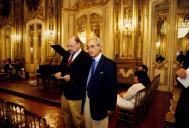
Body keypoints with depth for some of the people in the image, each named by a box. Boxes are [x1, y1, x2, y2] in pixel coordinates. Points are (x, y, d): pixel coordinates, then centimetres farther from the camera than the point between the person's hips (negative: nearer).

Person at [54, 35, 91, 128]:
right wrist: (60, 73, -9)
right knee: (65, 115, 25)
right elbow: (62, 67, 13)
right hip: (65, 92, 7)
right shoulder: (66, 54, 5)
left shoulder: (86, 57, -19)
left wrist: (71, 77, -27)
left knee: (77, 117, 13)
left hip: (75, 94, -7)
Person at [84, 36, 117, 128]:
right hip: (87, 100, 6)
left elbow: (112, 88, -16)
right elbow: (86, 81, 7)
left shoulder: (109, 64, -18)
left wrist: (110, 107, -13)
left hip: (100, 104, -6)